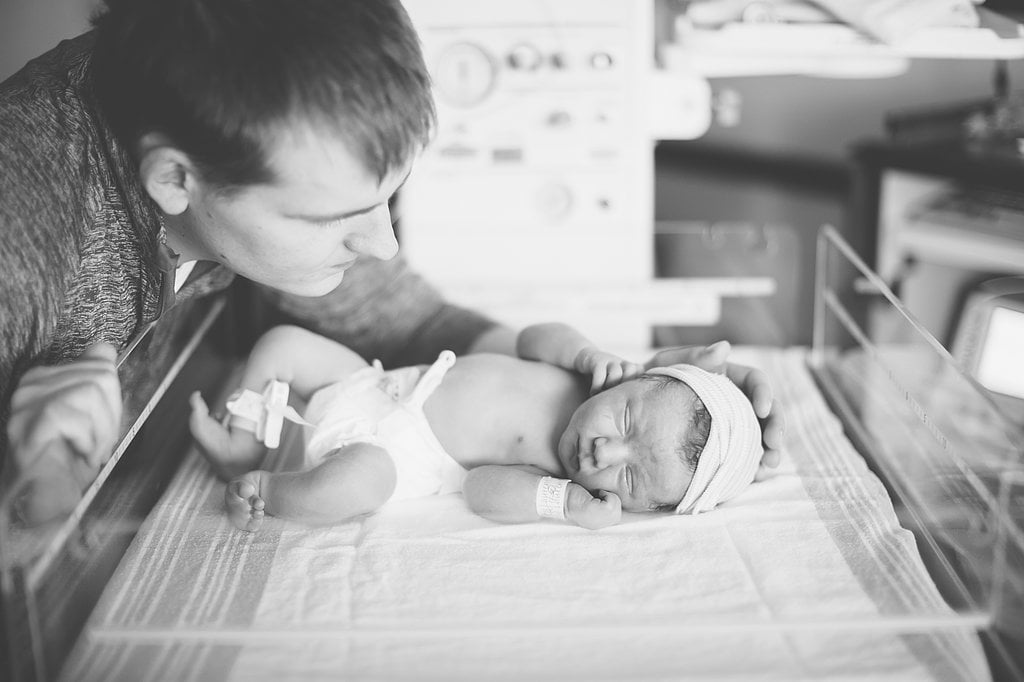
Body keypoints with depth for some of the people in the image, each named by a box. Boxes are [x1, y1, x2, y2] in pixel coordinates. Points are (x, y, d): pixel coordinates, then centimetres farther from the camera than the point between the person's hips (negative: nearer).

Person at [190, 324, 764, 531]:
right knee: (282, 341, 6)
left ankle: (258, 490, -9)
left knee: (352, 484, -38)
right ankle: (243, 445, 18)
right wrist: (591, 354, -13)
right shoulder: (592, 377, -11)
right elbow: (533, 337, 6)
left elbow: (484, 487, -29)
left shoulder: (573, 481, -23)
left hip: (391, 454, -6)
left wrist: (560, 499, -43)